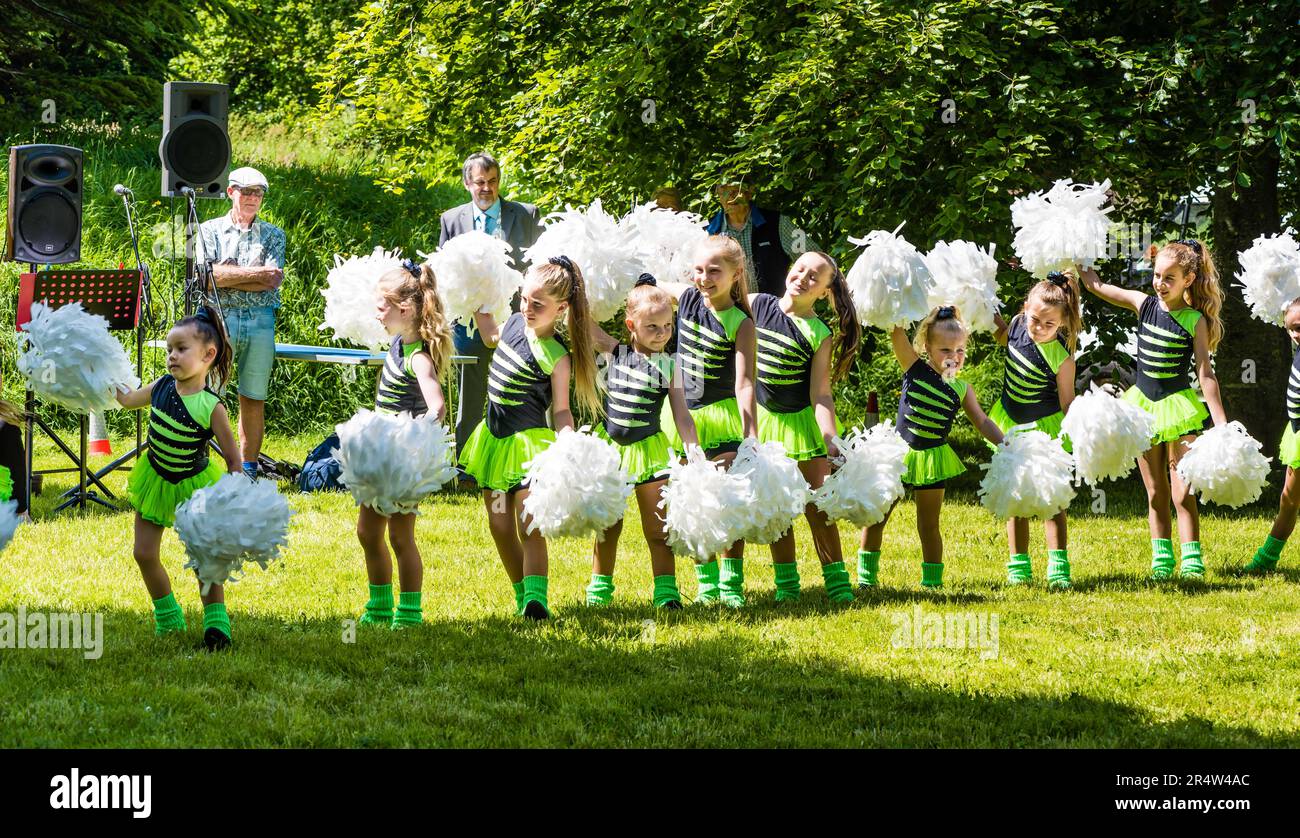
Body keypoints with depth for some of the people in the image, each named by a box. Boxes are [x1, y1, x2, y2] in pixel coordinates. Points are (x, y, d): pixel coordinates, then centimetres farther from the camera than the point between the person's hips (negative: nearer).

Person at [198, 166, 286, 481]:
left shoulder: (273, 235, 13)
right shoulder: (209, 230, 10)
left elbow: (273, 281, -1)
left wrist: (228, 276, -5)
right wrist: (254, 273, -8)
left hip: (260, 321, 2)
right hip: (218, 317, -2)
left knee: (253, 399, 4)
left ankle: (248, 467, 8)